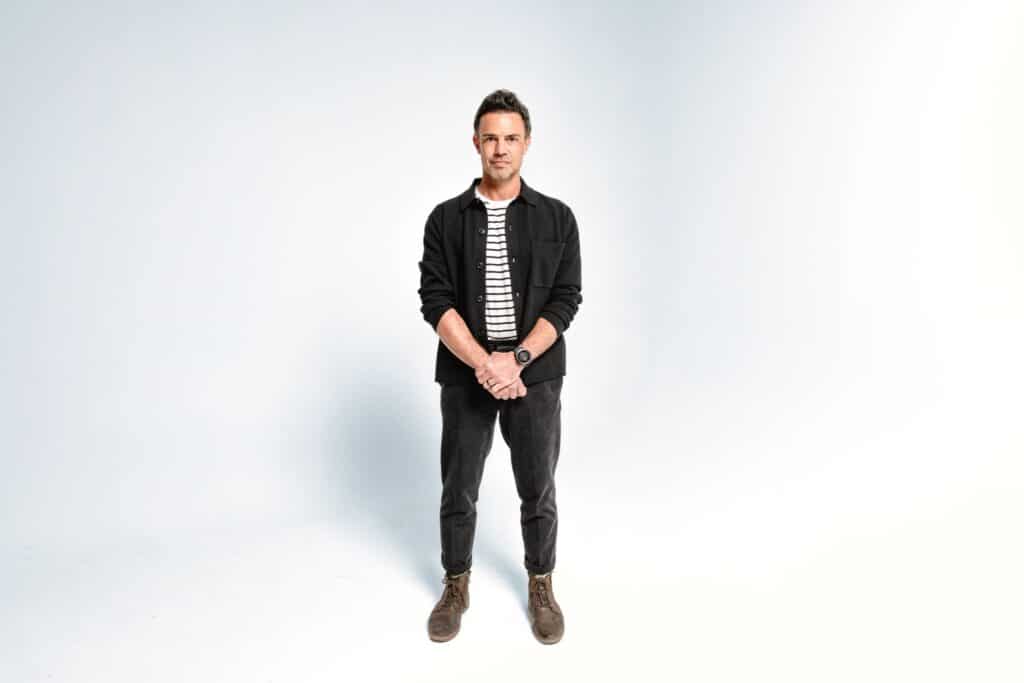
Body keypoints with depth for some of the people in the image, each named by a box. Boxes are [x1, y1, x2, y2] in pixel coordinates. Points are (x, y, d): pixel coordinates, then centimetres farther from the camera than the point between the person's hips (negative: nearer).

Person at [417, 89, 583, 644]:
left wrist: (516, 360, -17)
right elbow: (435, 302, -7)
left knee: (538, 491, 11)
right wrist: (483, 365, -18)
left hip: (536, 377, 0)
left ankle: (540, 588, 33)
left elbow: (565, 301, -6)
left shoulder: (557, 218, 0)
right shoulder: (446, 218, 0)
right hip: (465, 379, 1)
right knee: (458, 491, 12)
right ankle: (455, 588, 33)